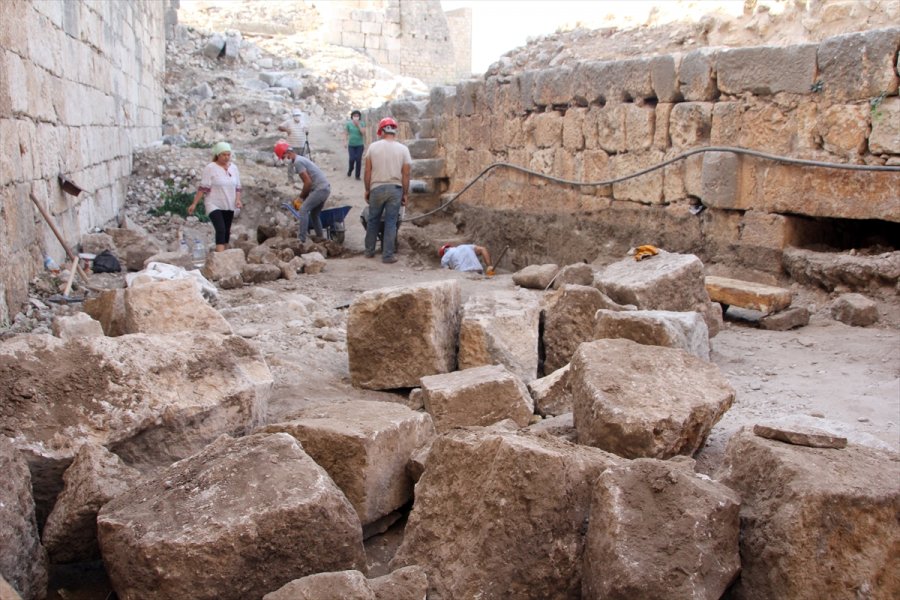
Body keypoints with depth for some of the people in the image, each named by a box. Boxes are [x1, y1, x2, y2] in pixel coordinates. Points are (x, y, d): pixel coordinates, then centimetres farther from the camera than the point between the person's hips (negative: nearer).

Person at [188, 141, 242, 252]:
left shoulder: (234, 167, 5)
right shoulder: (210, 168, -11)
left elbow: (237, 187, 11)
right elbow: (203, 188, -12)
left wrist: (238, 200, -5)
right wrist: (194, 204, -15)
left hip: (229, 206, 6)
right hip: (214, 205, -6)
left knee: (226, 231, 12)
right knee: (221, 229, -19)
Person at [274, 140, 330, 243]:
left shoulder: (298, 162, -13)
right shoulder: (300, 159, 18)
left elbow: (308, 182, -17)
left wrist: (301, 197, -5)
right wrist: (303, 197, 13)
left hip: (320, 189, -10)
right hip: (325, 188, 10)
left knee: (303, 210, -14)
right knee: (314, 214, 19)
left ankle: (302, 240, -17)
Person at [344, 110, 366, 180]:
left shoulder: (362, 123, -1)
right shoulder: (348, 124, 0)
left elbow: (363, 133, -11)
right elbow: (346, 133, 7)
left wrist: (358, 125, -15)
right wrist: (346, 142, 2)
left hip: (359, 145, 0)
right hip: (351, 145, 0)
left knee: (358, 160, -3)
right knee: (352, 159, -11)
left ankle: (357, 175, 8)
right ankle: (349, 170, 19)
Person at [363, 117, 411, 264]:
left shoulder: (373, 147, -1)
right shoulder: (403, 149, -2)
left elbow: (368, 172, 1)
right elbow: (406, 174, -2)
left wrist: (367, 190, 10)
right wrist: (405, 193, 7)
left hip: (377, 188, 1)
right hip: (395, 189, -1)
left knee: (373, 220, 15)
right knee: (391, 223, 2)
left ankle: (369, 251, 24)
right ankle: (387, 255, 2)